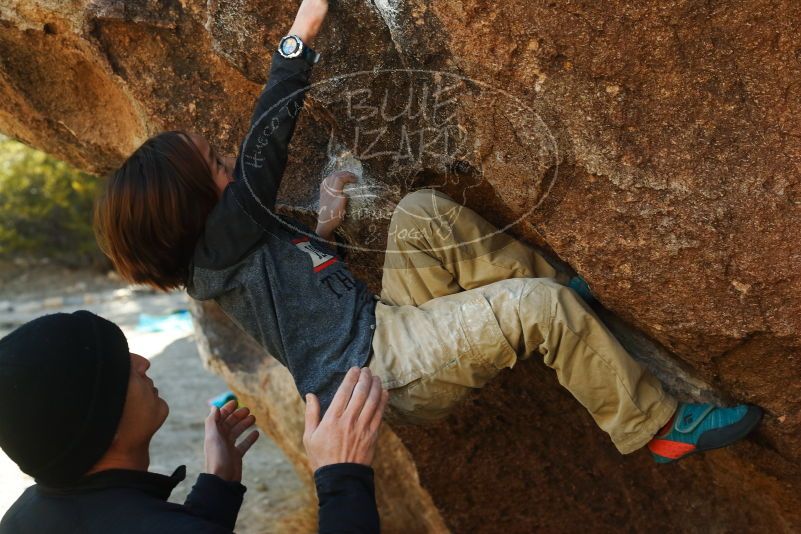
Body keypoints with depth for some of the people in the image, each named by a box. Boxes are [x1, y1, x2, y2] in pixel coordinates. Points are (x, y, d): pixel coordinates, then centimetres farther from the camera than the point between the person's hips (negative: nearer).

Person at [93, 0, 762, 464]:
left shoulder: (227, 251, 17)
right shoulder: (221, 247, -11)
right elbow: (265, 141, -15)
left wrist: (325, 225, 14)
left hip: (383, 330, 10)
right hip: (384, 367, -10)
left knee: (422, 210, -3)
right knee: (537, 308, -20)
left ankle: (559, 288, 1)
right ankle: (658, 428, -2)